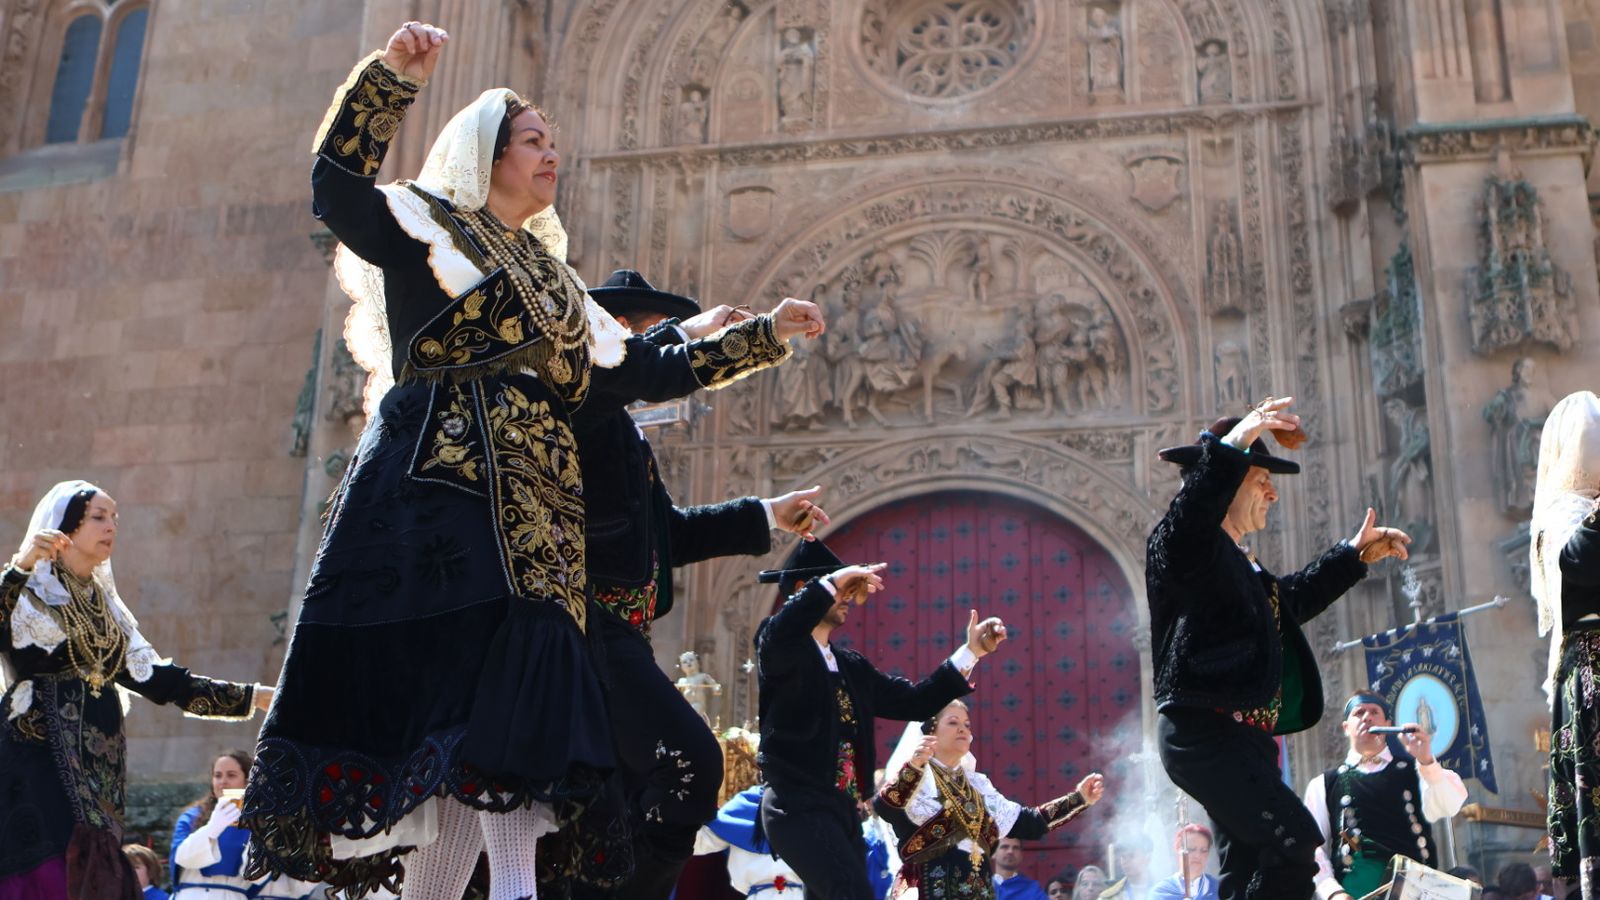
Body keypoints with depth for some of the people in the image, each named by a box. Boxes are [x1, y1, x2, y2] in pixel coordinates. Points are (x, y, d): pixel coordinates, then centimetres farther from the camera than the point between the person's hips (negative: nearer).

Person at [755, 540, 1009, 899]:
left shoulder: (852, 665, 20)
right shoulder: (781, 646, -2)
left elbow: (912, 701, 18)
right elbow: (776, 637, -28)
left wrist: (971, 651, 13)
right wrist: (831, 582, -25)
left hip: (843, 810, 8)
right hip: (800, 805, -8)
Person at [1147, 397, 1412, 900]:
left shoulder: (1238, 562, 22)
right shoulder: (1192, 546, -9)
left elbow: (1289, 601, 40)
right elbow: (1182, 529, -36)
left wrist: (1354, 556, 41)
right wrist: (1226, 449, -42)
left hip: (1241, 737, 11)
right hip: (1205, 731, -11)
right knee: (1293, 840, -21)